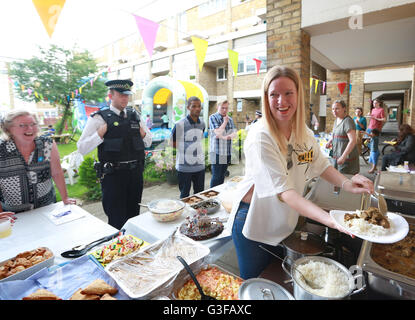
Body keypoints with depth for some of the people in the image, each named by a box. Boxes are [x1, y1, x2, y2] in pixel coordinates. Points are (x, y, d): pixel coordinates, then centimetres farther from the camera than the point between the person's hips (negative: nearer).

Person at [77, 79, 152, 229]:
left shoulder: (134, 115, 10)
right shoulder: (99, 118, -4)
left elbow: (148, 142, 17)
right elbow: (82, 149, -9)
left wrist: (143, 132, -1)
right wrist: (100, 133, -17)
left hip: (135, 173, 5)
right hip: (113, 176, -4)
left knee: (134, 216, 17)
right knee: (117, 222, 3)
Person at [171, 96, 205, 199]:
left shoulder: (202, 124, 5)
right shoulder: (180, 124, -12)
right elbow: (172, 143, -3)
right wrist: (184, 148, -3)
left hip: (200, 166, 5)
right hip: (184, 166, -5)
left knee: (200, 194, 16)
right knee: (185, 195, 9)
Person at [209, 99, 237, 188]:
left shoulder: (230, 119, 13)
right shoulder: (213, 117, -5)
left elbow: (235, 133, 3)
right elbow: (218, 132, -15)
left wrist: (225, 137, -15)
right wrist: (225, 122, -7)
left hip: (227, 152, 6)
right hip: (217, 152, -6)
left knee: (222, 176, 13)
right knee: (216, 176, -2)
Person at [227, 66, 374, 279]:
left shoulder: (304, 133, -2)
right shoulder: (260, 137, -26)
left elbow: (321, 165, 6)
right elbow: (283, 190, -31)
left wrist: (346, 184, -14)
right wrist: (330, 220, -40)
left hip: (284, 223, 6)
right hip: (254, 225, -6)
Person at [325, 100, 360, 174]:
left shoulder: (347, 121, -18)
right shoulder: (337, 119, 9)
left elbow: (353, 140, -25)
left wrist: (343, 156, -30)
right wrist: (330, 140, 6)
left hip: (347, 158, -8)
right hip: (336, 156, 8)